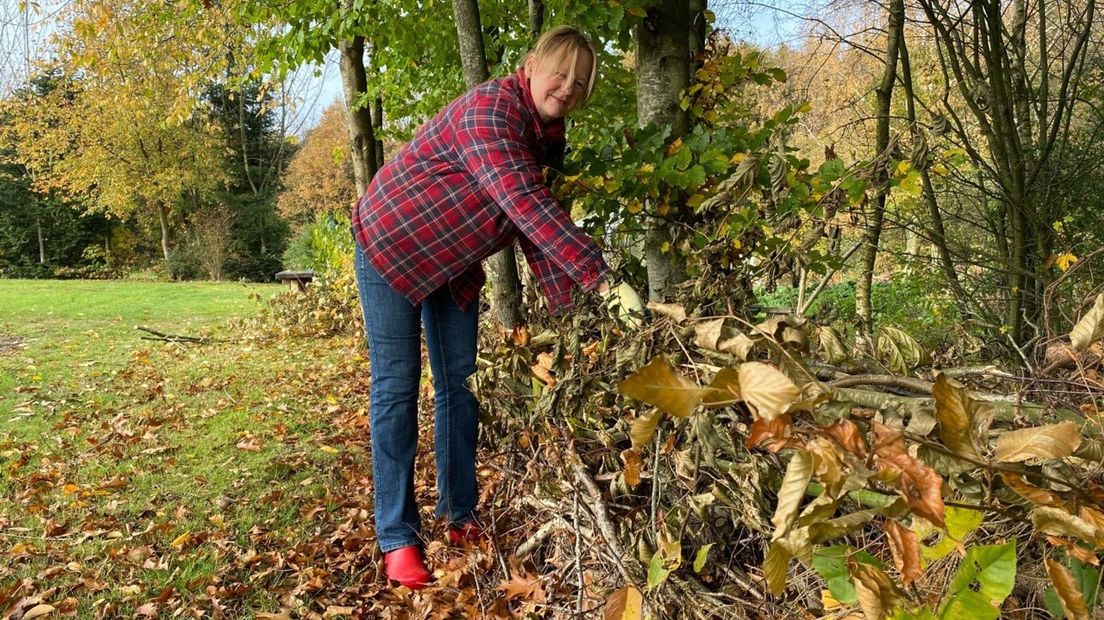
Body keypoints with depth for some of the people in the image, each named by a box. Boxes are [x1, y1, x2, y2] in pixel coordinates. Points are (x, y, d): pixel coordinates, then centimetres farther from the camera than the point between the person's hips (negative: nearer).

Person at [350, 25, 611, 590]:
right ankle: (397, 537, 1)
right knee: (397, 388, -6)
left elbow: (538, 223, -1)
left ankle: (460, 514, 19)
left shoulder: (545, 136, 1)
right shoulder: (490, 109, -27)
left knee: (460, 384, 7)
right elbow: (523, 203, -39)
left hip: (455, 264, 8)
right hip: (391, 245, -8)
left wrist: (566, 301, -12)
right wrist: (595, 273, -44)